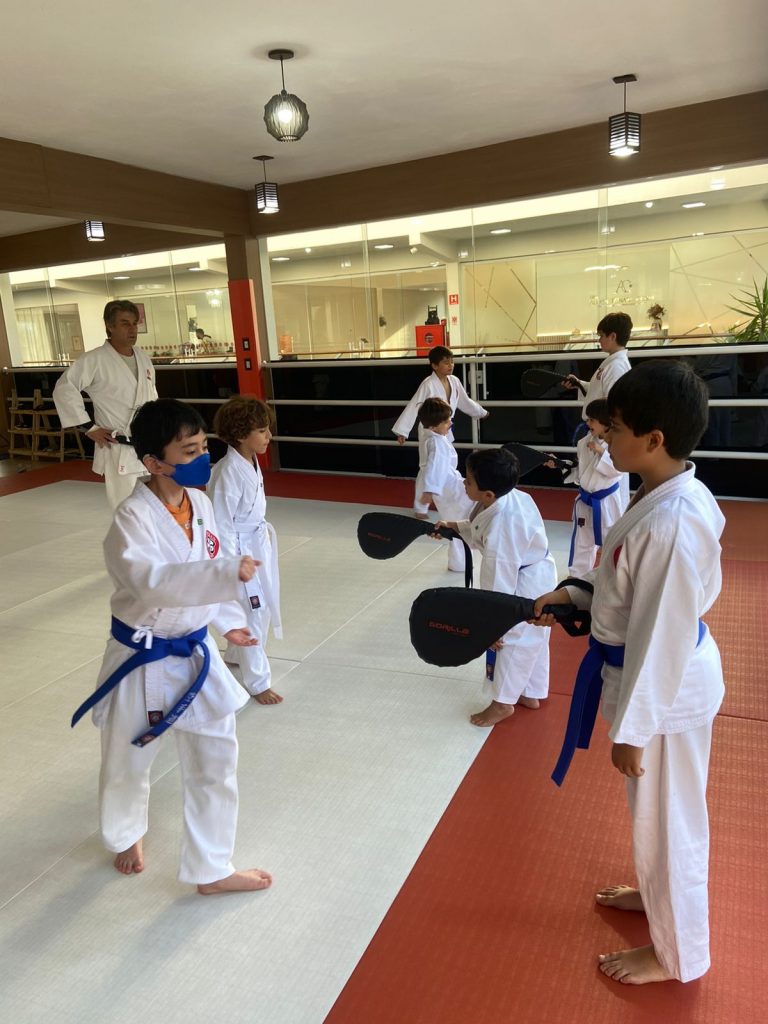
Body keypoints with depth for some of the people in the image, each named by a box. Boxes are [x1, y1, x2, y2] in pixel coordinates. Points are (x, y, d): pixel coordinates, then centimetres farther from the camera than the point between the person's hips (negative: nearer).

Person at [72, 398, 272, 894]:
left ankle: (212, 868, 32)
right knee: (128, 763, 19)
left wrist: (229, 620, 8)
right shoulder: (133, 519, -24)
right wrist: (228, 572, -50)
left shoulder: (200, 502, -3)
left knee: (216, 759, 11)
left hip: (195, 653, 5)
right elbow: (153, 582, -41)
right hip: (143, 661, -5)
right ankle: (126, 834, 54)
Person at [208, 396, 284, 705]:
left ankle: (236, 655, 47)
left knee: (261, 607, 22)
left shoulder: (251, 462, 2)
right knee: (252, 615, 1)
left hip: (258, 545, 9)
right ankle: (257, 681, 17)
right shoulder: (227, 472, -25)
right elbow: (220, 525, -21)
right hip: (238, 550, -9)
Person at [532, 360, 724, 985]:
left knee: (666, 817, 13)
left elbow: (661, 636, -27)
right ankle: (659, 894, 55)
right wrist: (571, 595, 4)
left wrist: (632, 730, -19)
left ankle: (676, 954, 39)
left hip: (667, 687, -9)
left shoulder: (672, 523, -32)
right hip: (665, 674, 9)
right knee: (657, 811, 29)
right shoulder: (668, 494, -1)